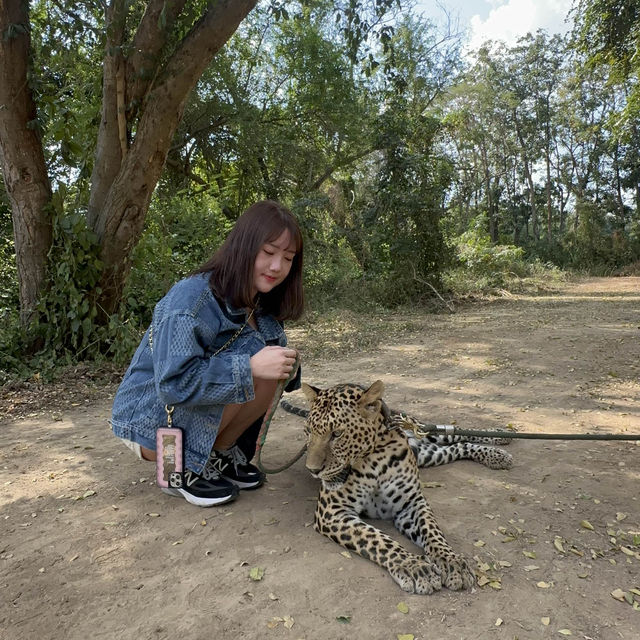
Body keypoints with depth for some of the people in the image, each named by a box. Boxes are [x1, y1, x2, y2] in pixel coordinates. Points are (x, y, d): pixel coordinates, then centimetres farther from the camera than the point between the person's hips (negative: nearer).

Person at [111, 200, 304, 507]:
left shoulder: (262, 305, -2)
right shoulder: (192, 300, -27)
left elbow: (272, 361, 0)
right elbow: (174, 381, -34)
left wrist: (285, 364, -22)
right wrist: (250, 366, -38)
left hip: (199, 412, 7)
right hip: (150, 423, -7)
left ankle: (221, 454, 2)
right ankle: (186, 470, -10)